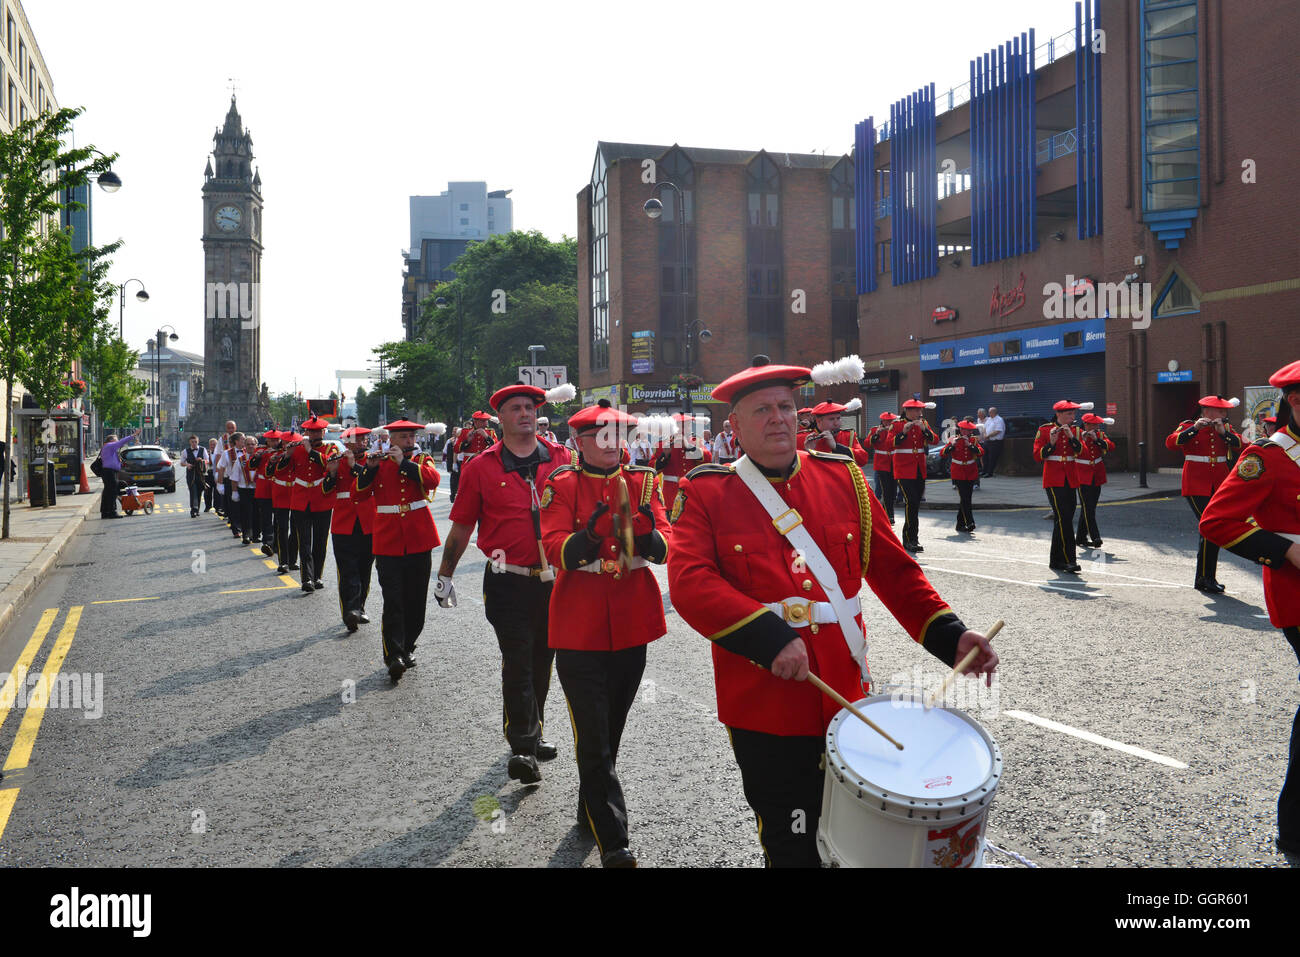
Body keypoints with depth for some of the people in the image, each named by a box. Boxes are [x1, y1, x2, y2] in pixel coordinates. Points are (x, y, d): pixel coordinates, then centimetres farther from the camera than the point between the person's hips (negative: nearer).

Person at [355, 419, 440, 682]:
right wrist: (369, 468, -14)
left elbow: (433, 480, -13)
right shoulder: (378, 464, 8)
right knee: (393, 601, -9)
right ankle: (394, 656, -8)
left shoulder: (421, 461, 9)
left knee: (416, 600, 8)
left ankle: (407, 648, 24)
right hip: (388, 542, -2)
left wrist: (403, 462, -16)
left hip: (419, 540, 2)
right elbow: (359, 494, -2)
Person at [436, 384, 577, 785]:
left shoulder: (562, 458, 3)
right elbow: (461, 526, 4)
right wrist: (444, 576, 6)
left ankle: (532, 733, 32)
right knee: (518, 661, -7)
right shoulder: (481, 467, -2)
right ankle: (521, 746, 2)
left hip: (554, 580, 3)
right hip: (508, 582, -3)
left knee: (541, 660, 15)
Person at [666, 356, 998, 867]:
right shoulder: (705, 494, -4)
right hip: (764, 708, -3)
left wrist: (949, 635, -6)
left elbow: (895, 570, 7)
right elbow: (688, 582, -18)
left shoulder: (843, 477, 6)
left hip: (845, 698, 4)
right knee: (793, 849, 10)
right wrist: (770, 638, -28)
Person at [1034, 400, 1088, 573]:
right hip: (1053, 480, -5)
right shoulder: (1044, 430, -3)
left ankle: (1056, 561, 18)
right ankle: (1069, 560, -15)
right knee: (1064, 518, -15)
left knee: (1064, 520, 8)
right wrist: (1051, 443, -22)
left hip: (1070, 480, 5)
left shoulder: (1075, 430, 10)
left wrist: (1071, 437, -16)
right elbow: (1037, 456, -9)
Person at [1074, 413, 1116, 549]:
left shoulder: (1100, 435, 6)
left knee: (1089, 507, 10)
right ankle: (1095, 537, -15)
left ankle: (1081, 536, 19)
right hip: (1083, 477, -5)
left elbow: (1111, 447, -7)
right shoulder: (1077, 435, -6)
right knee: (1088, 507, -13)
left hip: (1097, 477, 5)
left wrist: (1097, 439, -19)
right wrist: (1082, 438, -26)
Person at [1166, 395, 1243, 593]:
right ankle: (1205, 578, -7)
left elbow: (1239, 445, -4)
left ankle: (1204, 578, 22)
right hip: (1197, 487, -5)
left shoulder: (1226, 428, 11)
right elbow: (1171, 443, -17)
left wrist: (1223, 432, -17)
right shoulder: (1188, 426, -2)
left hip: (1220, 487, 5)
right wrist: (1195, 429, -23)